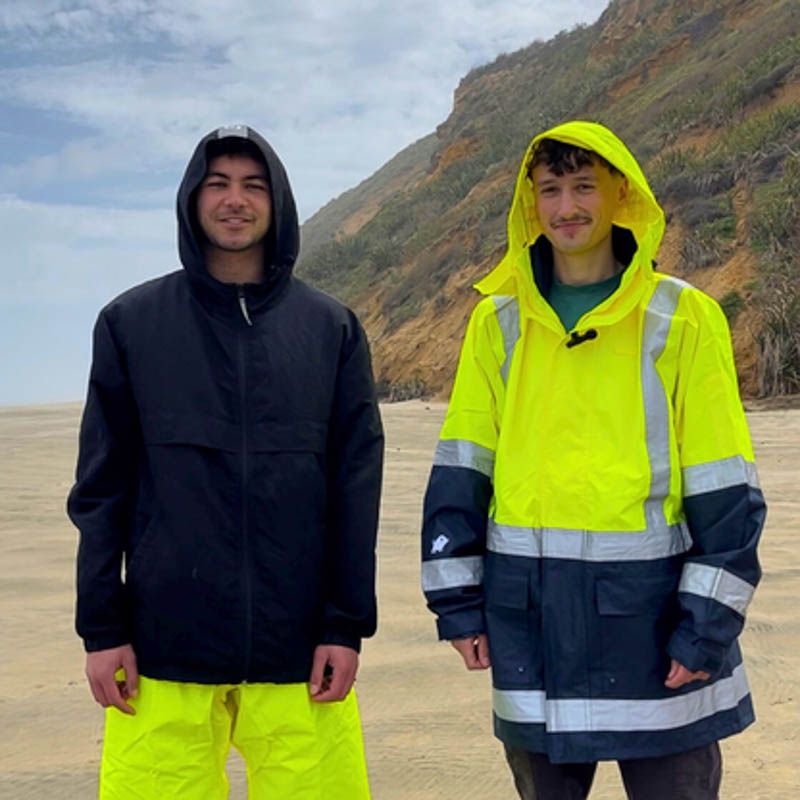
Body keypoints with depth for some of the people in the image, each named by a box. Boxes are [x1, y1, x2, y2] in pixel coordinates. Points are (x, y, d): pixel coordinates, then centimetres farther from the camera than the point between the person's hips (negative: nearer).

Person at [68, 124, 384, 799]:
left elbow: (356, 485, 4)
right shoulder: (131, 323, 5)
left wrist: (348, 624, -1)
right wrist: (102, 627, 1)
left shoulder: (331, 328, 6)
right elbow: (102, 487, 5)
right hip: (164, 644, 0)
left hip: (298, 645, 1)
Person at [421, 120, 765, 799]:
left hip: (648, 607, -2)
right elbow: (461, 470, 6)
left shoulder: (684, 317, -3)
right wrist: (457, 601, 2)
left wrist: (709, 624, -7)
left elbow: (725, 489, -4)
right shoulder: (499, 321, 5)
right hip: (528, 611, 3)